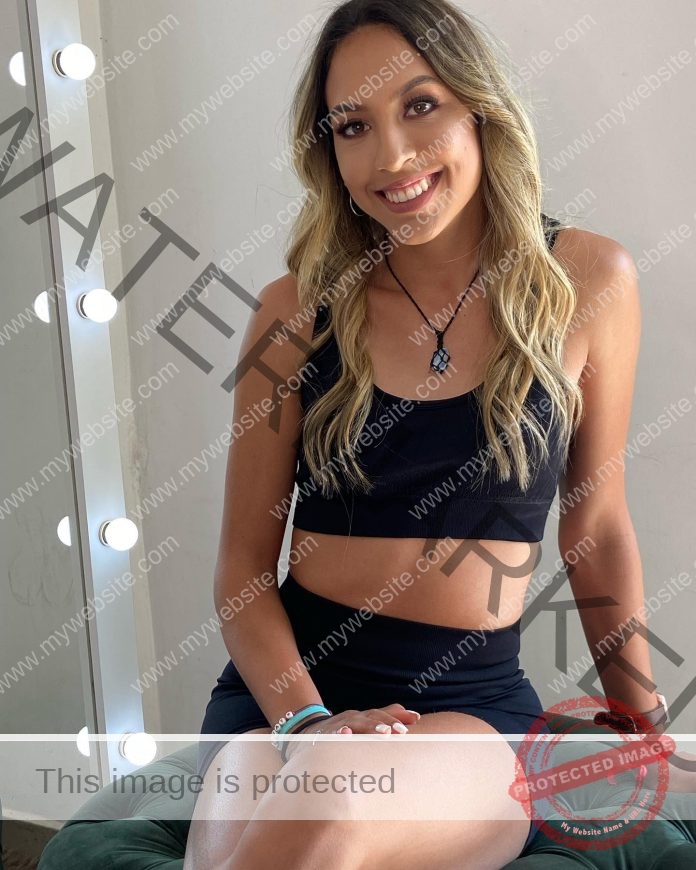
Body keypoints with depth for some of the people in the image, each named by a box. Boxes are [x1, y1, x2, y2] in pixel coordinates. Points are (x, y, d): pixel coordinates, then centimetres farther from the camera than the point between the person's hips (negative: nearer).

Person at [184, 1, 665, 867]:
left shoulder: (586, 280, -1)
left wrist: (648, 733, 16)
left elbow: (596, 525, 9)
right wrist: (308, 722, -15)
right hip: (287, 682, 1)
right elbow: (243, 566, 2)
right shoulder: (297, 309, -1)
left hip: (475, 698, 0)